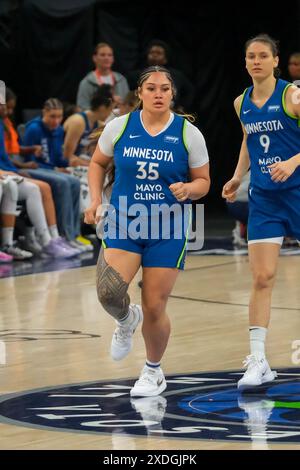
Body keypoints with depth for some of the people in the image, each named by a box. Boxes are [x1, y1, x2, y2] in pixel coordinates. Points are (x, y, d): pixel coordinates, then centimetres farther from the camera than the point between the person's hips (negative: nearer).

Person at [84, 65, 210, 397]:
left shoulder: (188, 133, -3)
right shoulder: (119, 127, -1)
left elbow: (203, 182, 5)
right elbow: (98, 163, 15)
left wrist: (187, 189, -18)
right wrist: (95, 200, 1)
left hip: (167, 231, 0)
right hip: (123, 224, 1)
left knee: (154, 309, 0)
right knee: (108, 291, -23)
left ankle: (154, 371, 25)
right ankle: (126, 320, 15)